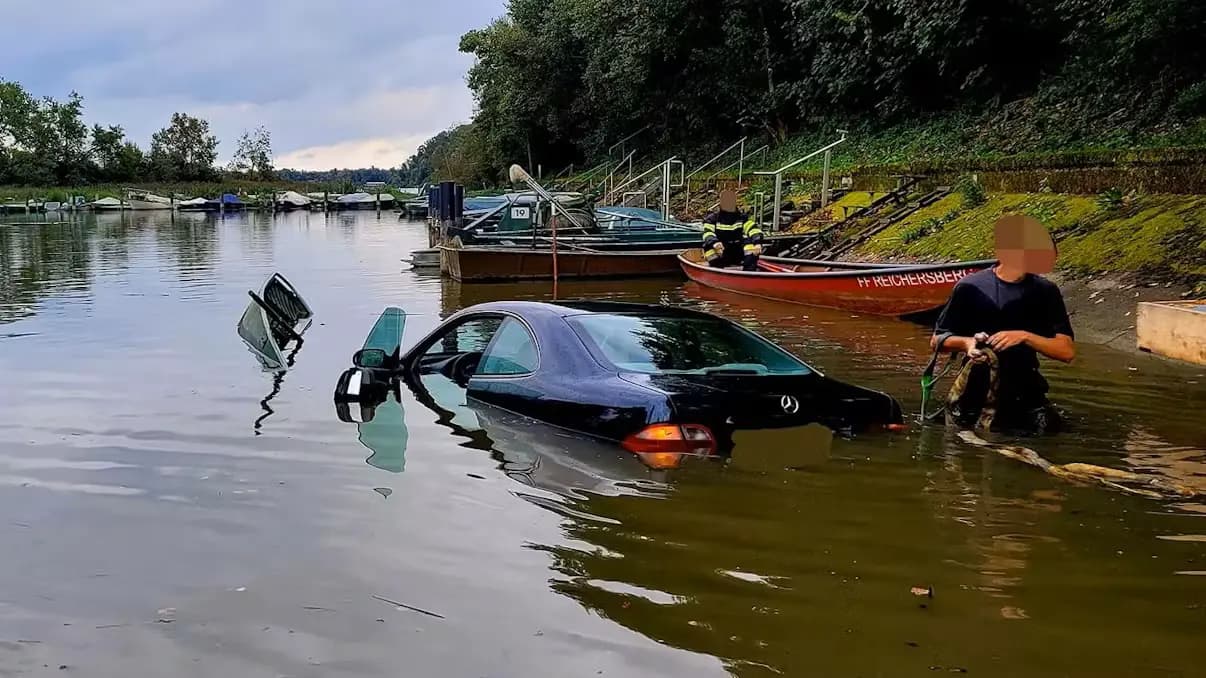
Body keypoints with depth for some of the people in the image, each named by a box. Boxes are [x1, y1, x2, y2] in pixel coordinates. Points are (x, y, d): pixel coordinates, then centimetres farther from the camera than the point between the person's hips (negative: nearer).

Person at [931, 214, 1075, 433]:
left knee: (1047, 426, -15)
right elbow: (937, 341, 4)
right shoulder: (970, 288, -2)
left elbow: (1067, 351, -4)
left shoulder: (1045, 292, 3)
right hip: (976, 388, -2)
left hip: (1025, 389, 2)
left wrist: (1025, 337, -18)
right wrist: (966, 343, -17)